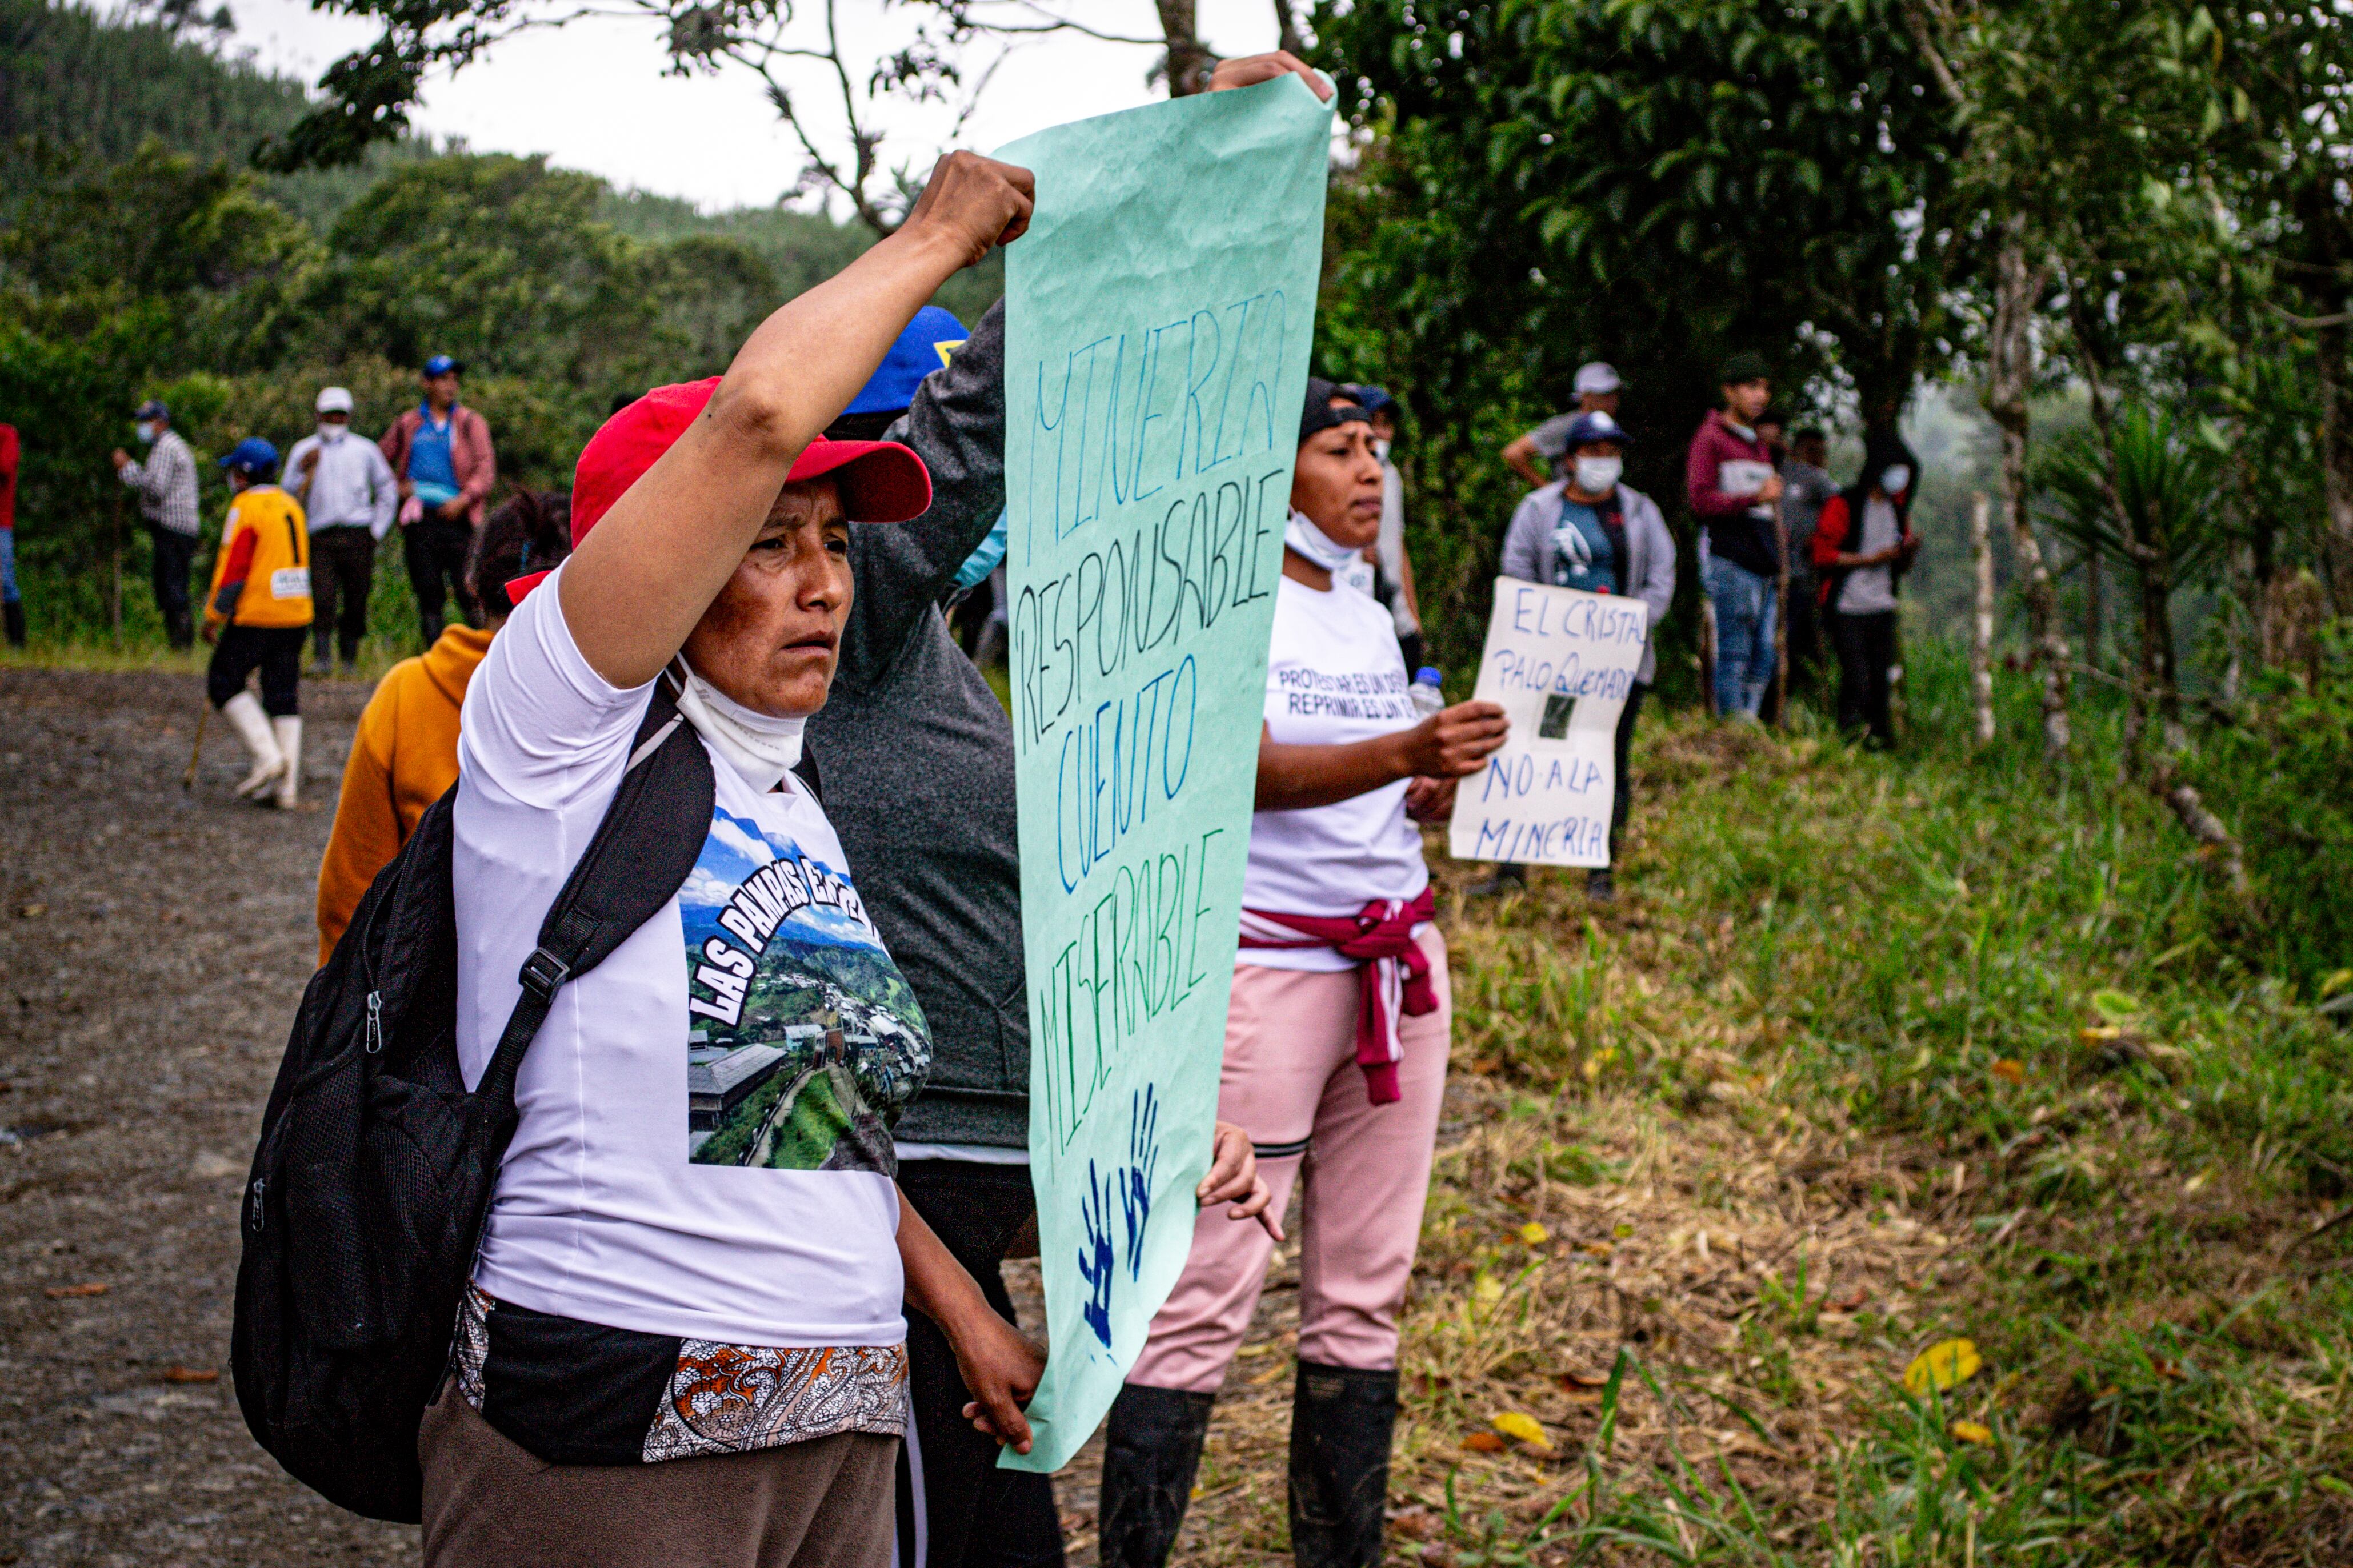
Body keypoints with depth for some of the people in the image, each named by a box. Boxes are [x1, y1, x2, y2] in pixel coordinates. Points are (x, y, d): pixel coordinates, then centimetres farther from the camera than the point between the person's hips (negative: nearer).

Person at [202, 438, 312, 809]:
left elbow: (233, 568, -13)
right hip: (297, 615, 7)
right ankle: (287, 785, 6)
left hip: (255, 615, -7)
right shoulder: (292, 506, 14)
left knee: (224, 684, 6)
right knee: (284, 695, 9)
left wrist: (213, 617, -6)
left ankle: (267, 756, -6)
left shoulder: (246, 508, -10)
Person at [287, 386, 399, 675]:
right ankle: (321, 658, -20)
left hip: (358, 535, 1)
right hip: (321, 536, -1)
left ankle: (350, 659, 7)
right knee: (323, 597, -16)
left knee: (357, 600, -2)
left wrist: (377, 529, 11)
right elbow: (290, 494, 10)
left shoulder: (365, 450, 16)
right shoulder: (304, 450, 15)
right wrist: (305, 471, -8)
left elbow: (388, 491, 21)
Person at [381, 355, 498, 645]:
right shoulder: (407, 425, 13)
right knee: (428, 593, 3)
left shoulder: (471, 423, 8)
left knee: (467, 588, -11)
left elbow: (486, 470, 0)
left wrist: (463, 500, -14)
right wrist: (397, 488, 4)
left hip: (458, 516, -2)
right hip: (420, 521, 2)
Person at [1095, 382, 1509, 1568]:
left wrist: (1441, 793, 1)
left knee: (1365, 1292, 8)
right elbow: (1250, 772, -21)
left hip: (1397, 964, 8)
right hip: (1269, 965, -7)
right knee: (1205, 1296, -9)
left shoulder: (1369, 623, 17)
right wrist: (1410, 750, -36)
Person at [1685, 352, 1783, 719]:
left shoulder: (1761, 446, 24)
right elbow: (1702, 499, -11)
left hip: (1764, 565, 8)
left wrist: (1778, 559, 22)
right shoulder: (1710, 438, -1)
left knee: (1764, 655, 5)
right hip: (1731, 562, -8)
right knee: (1735, 652, -9)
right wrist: (1756, 497, -17)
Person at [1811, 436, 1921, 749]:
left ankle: (1880, 738, 10)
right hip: (1847, 608, -6)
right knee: (1857, 682, -13)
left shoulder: (1897, 510, 17)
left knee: (1882, 682, 3)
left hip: (1882, 608, 6)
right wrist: (1869, 559, -13)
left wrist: (1909, 552, 0)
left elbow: (1901, 567, 23)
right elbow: (1822, 555, -12)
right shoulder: (1843, 505, -5)